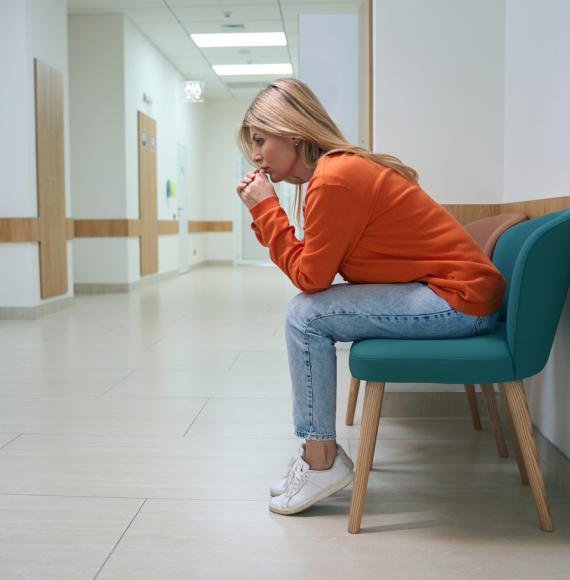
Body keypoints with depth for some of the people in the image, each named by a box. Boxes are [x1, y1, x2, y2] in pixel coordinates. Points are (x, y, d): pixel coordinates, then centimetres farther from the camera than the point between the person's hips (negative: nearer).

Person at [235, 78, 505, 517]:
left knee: (306, 316, -12)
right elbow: (312, 268, 8)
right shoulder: (341, 167, 11)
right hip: (458, 289, 10)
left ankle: (322, 461, 1)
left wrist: (265, 208, -10)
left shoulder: (334, 179, -19)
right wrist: (264, 212, 2)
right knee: (310, 311, 10)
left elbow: (310, 276, -14)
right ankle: (317, 452, 15)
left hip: (460, 298, -10)